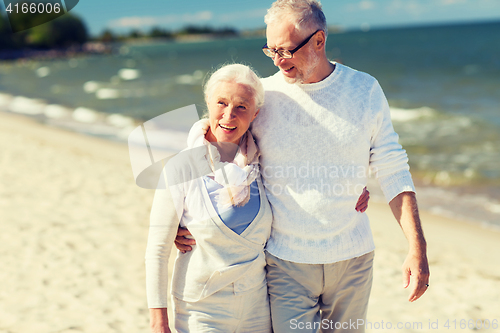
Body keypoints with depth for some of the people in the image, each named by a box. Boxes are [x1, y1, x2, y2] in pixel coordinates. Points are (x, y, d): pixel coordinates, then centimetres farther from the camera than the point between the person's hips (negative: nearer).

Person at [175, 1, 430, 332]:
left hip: (353, 260, 2)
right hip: (286, 263, -1)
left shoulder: (366, 90, -3)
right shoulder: (261, 96, -7)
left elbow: (393, 172, 1)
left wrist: (417, 248, -6)